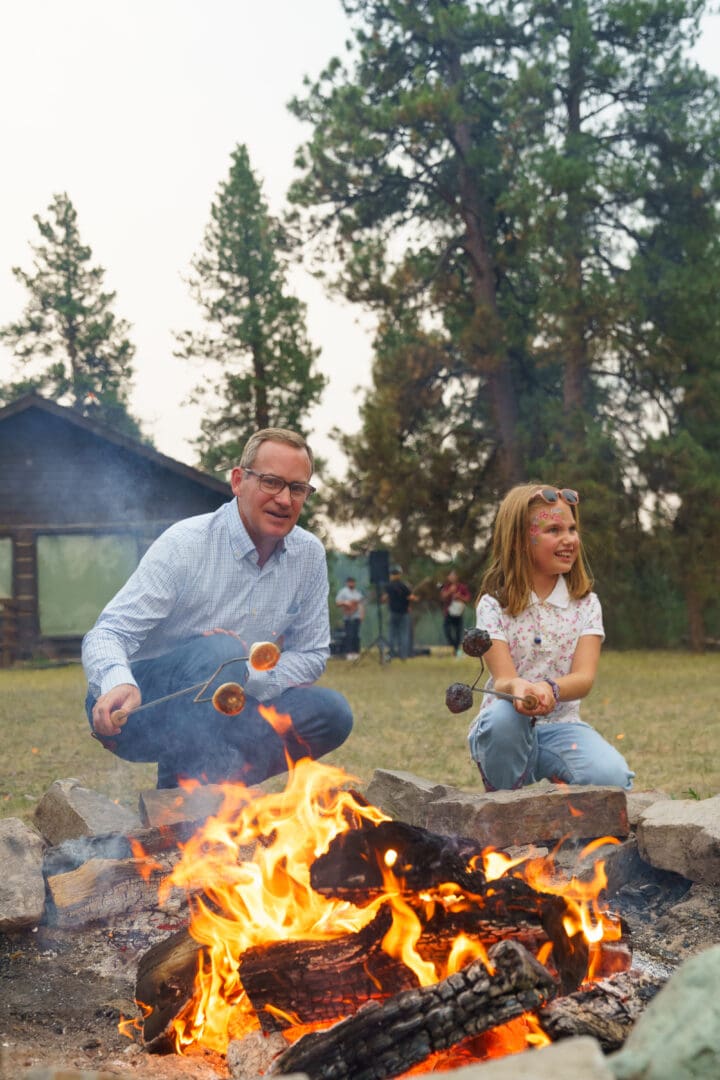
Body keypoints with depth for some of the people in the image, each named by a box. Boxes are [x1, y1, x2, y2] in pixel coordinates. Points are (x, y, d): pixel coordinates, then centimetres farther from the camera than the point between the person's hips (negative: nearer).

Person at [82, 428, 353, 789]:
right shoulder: (185, 543, -17)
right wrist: (118, 683, -46)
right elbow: (108, 633, -22)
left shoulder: (310, 555, -1)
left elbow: (311, 654, 4)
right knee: (221, 651, -32)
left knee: (332, 712, -15)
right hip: (137, 712, -5)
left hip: (221, 711, 6)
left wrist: (248, 677, -18)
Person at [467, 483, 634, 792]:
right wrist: (517, 686, -42)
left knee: (611, 777, -28)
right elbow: (502, 678, -15)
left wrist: (550, 689, -37)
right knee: (504, 713, -37)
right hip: (505, 731, -1)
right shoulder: (494, 604, -4)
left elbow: (584, 678, -12)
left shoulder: (586, 604, 2)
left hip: (560, 724, 1)